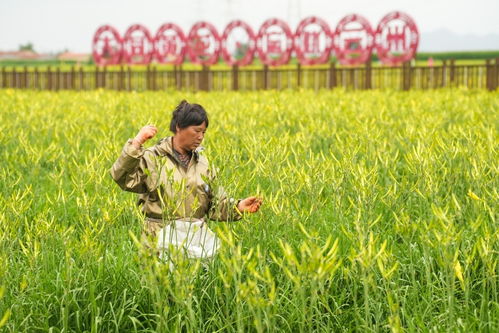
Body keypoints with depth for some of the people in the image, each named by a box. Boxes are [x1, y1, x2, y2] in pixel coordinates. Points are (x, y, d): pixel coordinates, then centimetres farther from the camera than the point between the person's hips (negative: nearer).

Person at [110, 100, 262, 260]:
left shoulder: (203, 162, 16)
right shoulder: (152, 158, 1)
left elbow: (216, 204, 18)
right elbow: (121, 176, -12)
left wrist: (237, 207, 0)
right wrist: (136, 144, -19)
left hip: (197, 235, 4)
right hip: (162, 237, -4)